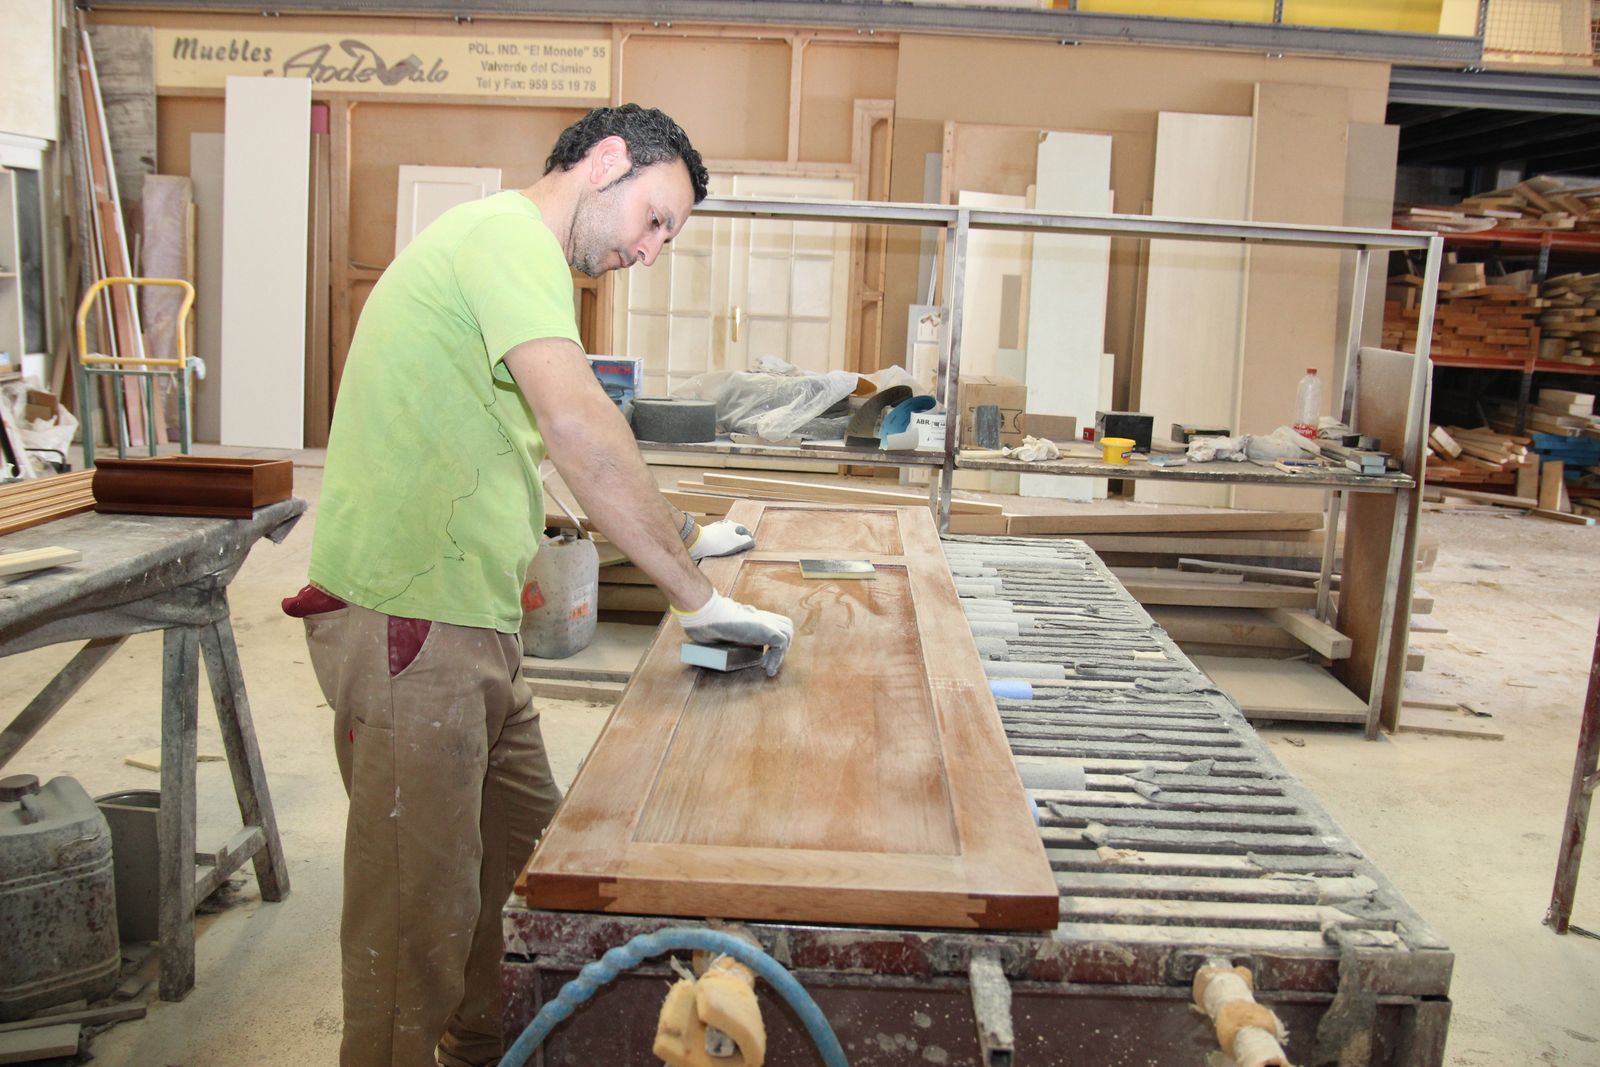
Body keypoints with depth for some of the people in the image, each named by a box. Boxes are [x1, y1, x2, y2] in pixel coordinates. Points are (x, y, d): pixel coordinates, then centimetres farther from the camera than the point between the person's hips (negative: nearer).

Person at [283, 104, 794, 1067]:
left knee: (528, 845, 22)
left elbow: (548, 443, 27)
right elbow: (578, 424, -30)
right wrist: (695, 596, -24)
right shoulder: (510, 235, -14)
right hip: (408, 624, -11)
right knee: (424, 911, -1)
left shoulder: (504, 247, 20)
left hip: (471, 623, 11)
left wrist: (676, 537, 22)